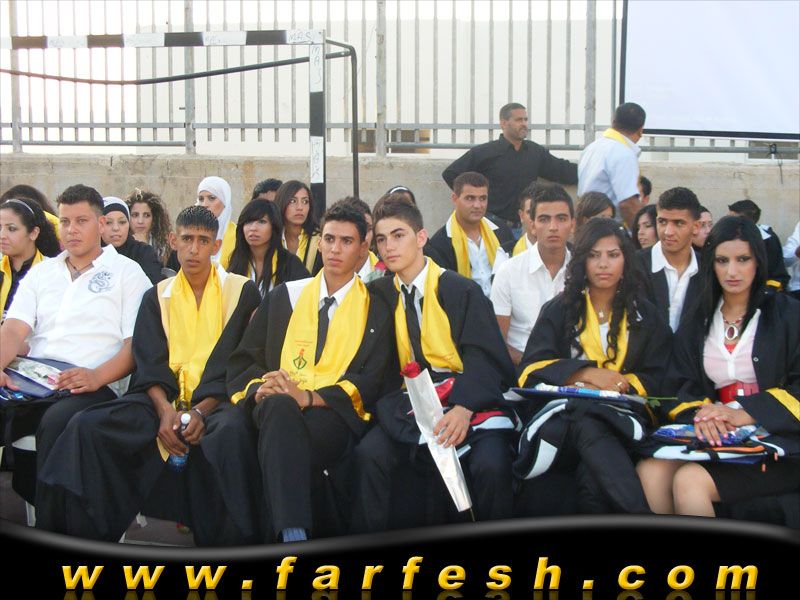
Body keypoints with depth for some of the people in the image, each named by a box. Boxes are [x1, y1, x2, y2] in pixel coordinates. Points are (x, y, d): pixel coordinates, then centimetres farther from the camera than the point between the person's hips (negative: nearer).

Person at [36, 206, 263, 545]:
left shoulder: (242, 291, 9)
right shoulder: (157, 297, 18)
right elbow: (149, 364, 6)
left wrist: (200, 411, -17)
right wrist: (165, 410, -15)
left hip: (216, 400, -3)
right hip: (165, 399, 3)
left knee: (230, 429, -40)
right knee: (88, 426, -22)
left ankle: (229, 545, -29)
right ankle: (87, 537, -17)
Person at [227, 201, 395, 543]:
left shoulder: (376, 309, 13)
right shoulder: (285, 296, 21)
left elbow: (370, 382, 1)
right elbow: (245, 360, 16)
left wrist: (308, 396, -15)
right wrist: (261, 390, -8)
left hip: (337, 413, -2)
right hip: (275, 407, 2)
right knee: (280, 407, -38)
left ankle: (277, 538, -35)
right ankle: (293, 536, -50)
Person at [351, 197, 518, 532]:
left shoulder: (461, 290, -3)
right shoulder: (381, 294, 11)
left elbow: (483, 356, -11)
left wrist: (463, 407, -28)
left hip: (467, 395, -3)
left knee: (490, 464, -30)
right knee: (369, 454, -24)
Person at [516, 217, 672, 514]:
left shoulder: (645, 316, 19)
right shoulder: (559, 310, 16)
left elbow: (657, 379, 11)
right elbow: (531, 370, 4)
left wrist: (618, 384, -9)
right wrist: (588, 373, -12)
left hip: (623, 417, 1)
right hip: (564, 416, -1)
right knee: (589, 427, -41)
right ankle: (643, 517, -50)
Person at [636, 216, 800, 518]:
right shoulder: (699, 321, 18)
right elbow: (682, 385, 10)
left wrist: (744, 415, -17)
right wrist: (701, 412, -14)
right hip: (715, 437, 4)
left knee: (690, 481, -29)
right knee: (650, 470, -27)